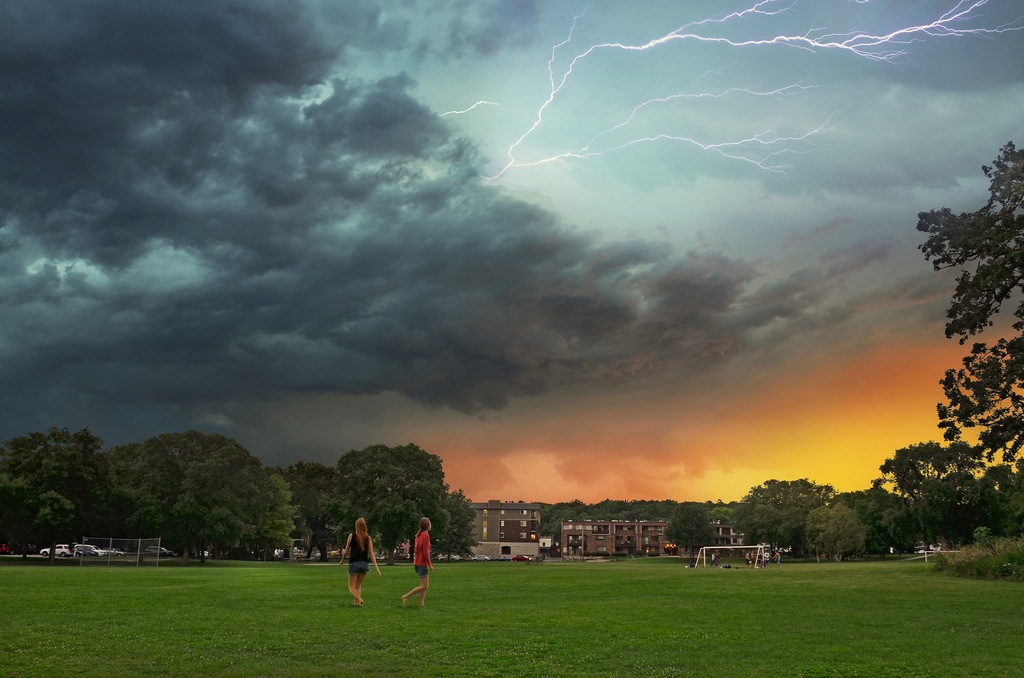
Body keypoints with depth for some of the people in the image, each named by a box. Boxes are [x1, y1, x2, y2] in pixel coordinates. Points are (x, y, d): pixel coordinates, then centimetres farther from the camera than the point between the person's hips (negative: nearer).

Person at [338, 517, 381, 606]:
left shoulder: (352, 536, -5)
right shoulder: (368, 538, 0)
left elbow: (346, 551, 2)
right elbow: (371, 554, -4)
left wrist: (342, 560, 21)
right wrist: (377, 568, -4)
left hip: (354, 563, -3)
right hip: (364, 564, 3)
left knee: (351, 587, 3)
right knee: (358, 586, 20)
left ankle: (359, 599, -21)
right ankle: (356, 602, 14)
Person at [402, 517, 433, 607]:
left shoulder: (418, 535, 12)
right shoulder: (425, 535, -15)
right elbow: (425, 552, -19)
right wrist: (430, 565, -12)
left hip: (417, 563, 9)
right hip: (422, 564, -9)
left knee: (426, 585, 12)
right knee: (424, 586, -7)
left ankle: (421, 604, 9)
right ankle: (406, 596, -6)